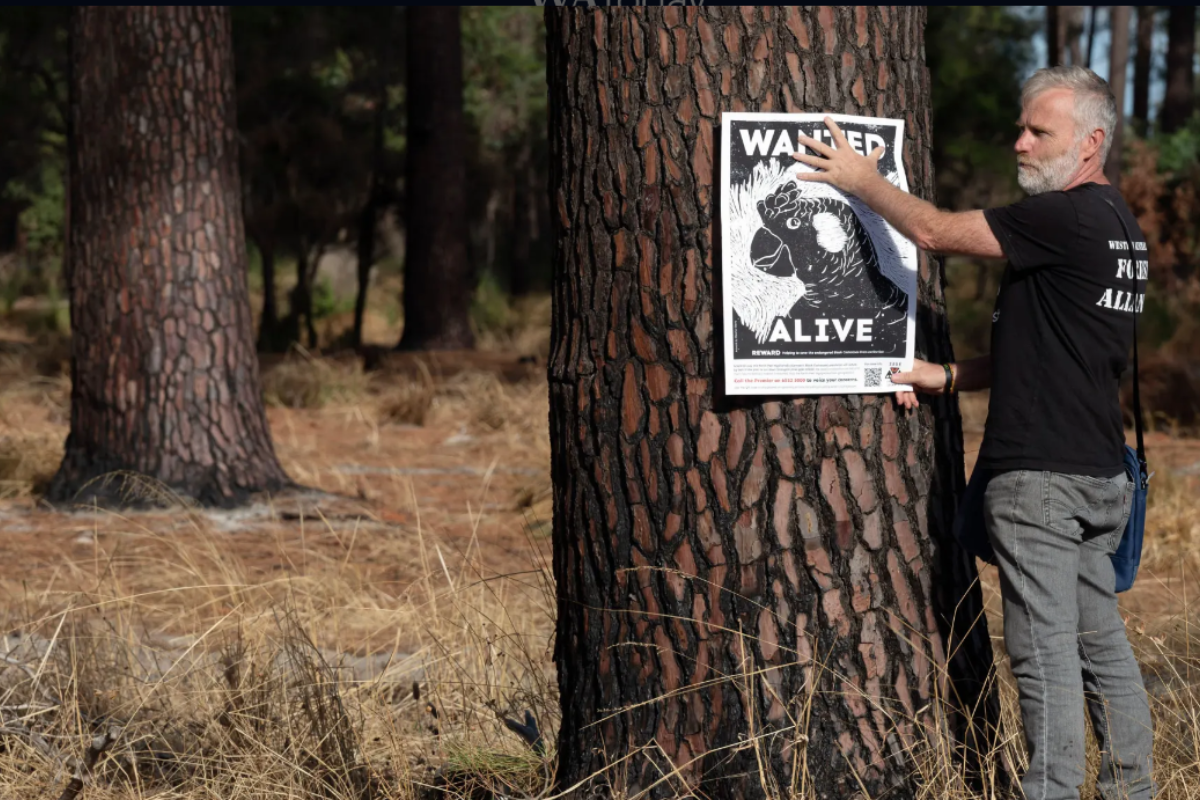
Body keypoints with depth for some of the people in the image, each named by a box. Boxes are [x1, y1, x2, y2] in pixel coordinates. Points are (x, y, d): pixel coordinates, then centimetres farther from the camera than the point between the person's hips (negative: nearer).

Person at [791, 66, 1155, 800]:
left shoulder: (1066, 219, -16)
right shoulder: (1120, 226, 16)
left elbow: (934, 231, -14)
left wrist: (864, 181, 1)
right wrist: (951, 377, 15)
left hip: (1041, 473, -10)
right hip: (1099, 471, 10)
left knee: (1046, 649, -7)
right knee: (1101, 638, 14)